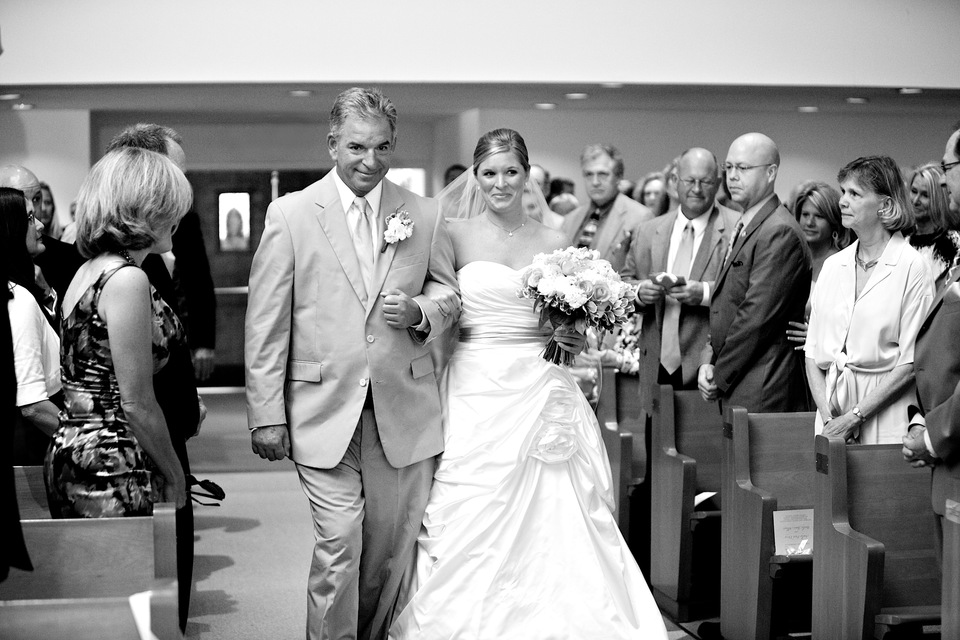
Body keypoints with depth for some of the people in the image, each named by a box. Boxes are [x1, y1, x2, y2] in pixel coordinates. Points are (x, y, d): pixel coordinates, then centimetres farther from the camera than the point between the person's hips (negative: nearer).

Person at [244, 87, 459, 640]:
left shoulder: (425, 216, 5)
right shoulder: (291, 214, -1)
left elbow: (450, 294, 16)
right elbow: (266, 325, -1)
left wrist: (420, 312, -8)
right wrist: (267, 415, -5)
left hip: (406, 414, 3)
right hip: (325, 413, -2)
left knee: (391, 551, 11)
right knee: (339, 548, -7)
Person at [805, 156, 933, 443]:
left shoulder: (911, 266, -7)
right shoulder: (832, 266, 9)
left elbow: (911, 363, -11)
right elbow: (813, 352, 8)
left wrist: (855, 416, -13)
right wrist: (828, 417, -5)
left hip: (886, 421, -4)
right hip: (833, 410, 4)